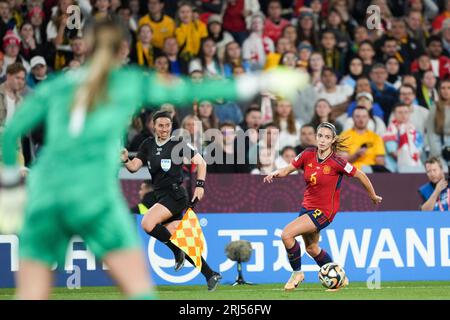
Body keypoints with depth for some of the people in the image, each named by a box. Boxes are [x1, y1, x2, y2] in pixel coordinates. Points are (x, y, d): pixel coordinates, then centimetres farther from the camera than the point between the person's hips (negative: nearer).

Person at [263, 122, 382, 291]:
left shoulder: (336, 162, -20)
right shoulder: (308, 155, -6)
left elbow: (360, 175, -8)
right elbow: (286, 170, -1)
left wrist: (374, 196, 3)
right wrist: (275, 173, -24)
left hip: (325, 210, -7)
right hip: (308, 206, 7)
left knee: (287, 234, -21)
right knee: (311, 248, 23)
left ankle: (297, 273, 0)